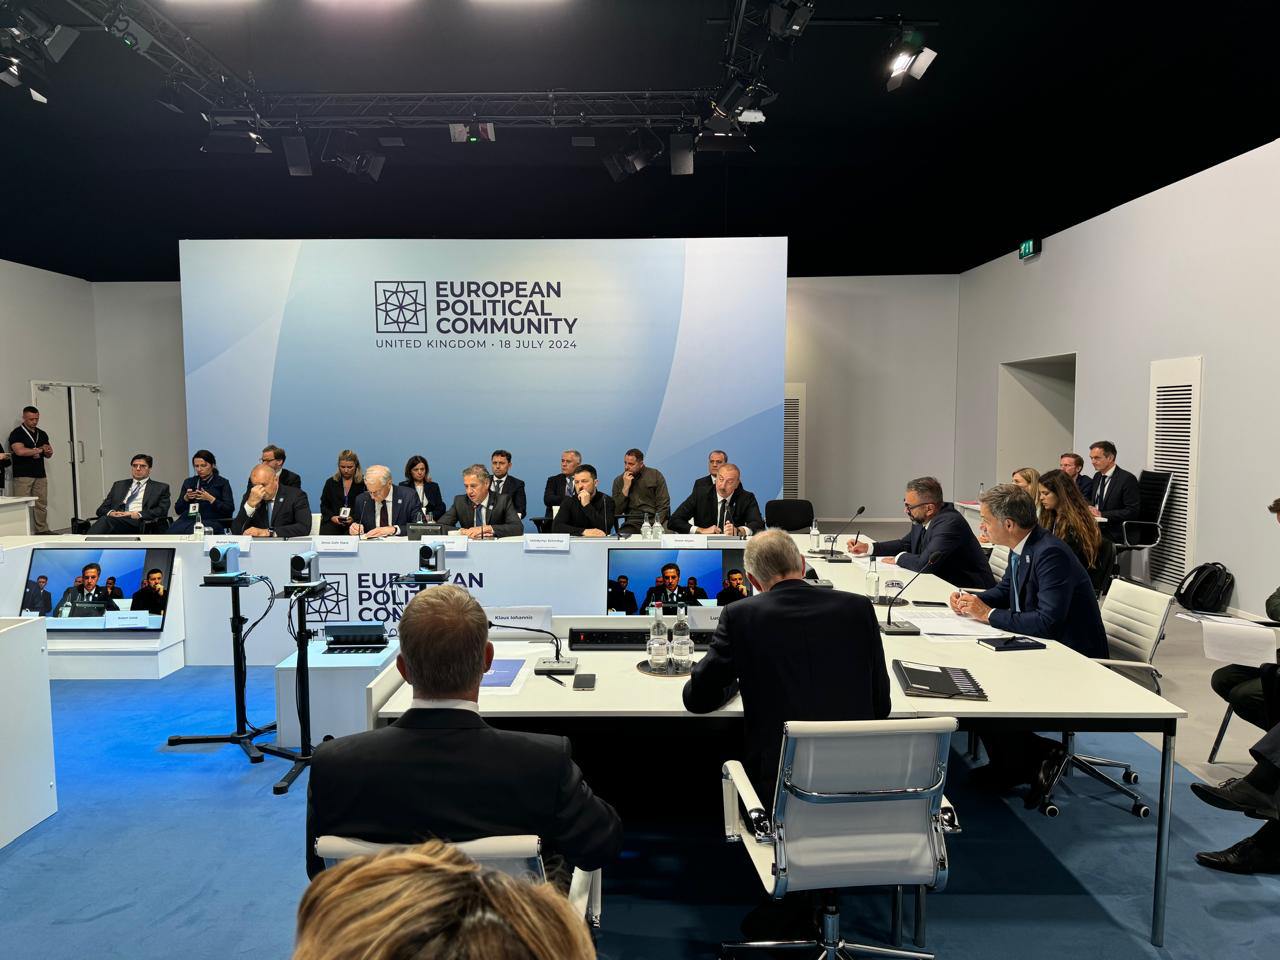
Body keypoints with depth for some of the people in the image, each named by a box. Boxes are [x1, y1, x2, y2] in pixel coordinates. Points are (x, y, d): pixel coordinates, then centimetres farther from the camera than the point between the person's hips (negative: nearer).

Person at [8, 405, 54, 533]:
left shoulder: (42, 434, 17)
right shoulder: (17, 433, -2)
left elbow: (49, 454, 19)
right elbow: (20, 451, -17)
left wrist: (48, 451, -5)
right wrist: (40, 450, -7)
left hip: (40, 475, 6)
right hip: (23, 476, -5)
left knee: (42, 504, 5)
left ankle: (42, 530, 10)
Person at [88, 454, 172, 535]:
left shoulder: (161, 488, 17)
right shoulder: (119, 485, 29)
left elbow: (162, 511, 2)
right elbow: (102, 509, 23)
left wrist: (138, 515, -13)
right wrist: (110, 512, -2)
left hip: (138, 523, -4)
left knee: (107, 520, -36)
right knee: (105, 520, -36)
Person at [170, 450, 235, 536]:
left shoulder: (222, 483, 9)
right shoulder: (188, 482, 21)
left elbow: (230, 510, -2)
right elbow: (178, 510, 18)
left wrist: (210, 499, -12)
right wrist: (186, 498, -1)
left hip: (211, 521, -4)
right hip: (188, 519, 4)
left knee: (191, 532, -35)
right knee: (173, 531, -30)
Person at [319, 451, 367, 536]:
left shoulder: (364, 483, 6)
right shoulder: (330, 482, 16)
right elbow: (324, 505, 16)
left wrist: (354, 518, -16)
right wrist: (332, 517, -4)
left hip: (355, 523, -2)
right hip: (332, 522, 2)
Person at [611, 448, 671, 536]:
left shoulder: (655, 475, 6)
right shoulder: (618, 481, 10)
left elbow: (663, 505, 0)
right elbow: (617, 512, 2)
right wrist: (626, 487, -6)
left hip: (654, 519, -1)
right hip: (632, 523, 1)